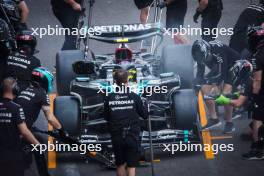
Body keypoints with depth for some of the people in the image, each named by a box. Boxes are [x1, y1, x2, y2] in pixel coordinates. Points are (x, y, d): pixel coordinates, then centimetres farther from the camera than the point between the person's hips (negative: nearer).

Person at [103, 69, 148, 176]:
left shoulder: (109, 98, -6)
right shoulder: (134, 97, -10)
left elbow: (106, 117, 5)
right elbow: (145, 115, -1)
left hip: (116, 136, 2)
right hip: (132, 136, -2)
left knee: (120, 165, 17)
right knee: (131, 166, 3)